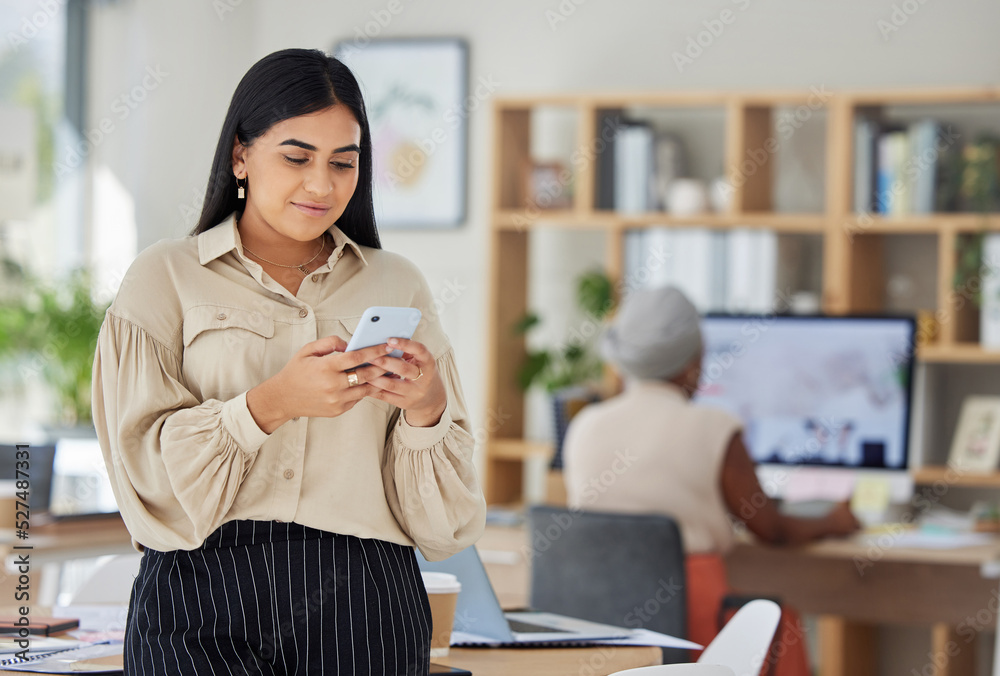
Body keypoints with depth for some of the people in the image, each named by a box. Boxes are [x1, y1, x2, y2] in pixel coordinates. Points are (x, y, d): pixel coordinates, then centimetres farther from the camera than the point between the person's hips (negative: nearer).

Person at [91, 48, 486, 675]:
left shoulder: (398, 286, 15)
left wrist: (427, 409, -8)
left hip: (363, 601, 2)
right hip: (204, 601, -2)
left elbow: (443, 516, 12)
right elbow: (149, 471, -3)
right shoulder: (165, 277, 8)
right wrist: (269, 404, -17)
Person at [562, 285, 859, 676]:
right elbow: (772, 530, 0)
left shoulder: (584, 428, 0)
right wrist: (833, 524, 22)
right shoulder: (713, 431, -12)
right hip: (690, 626, -4)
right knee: (776, 618, 27)